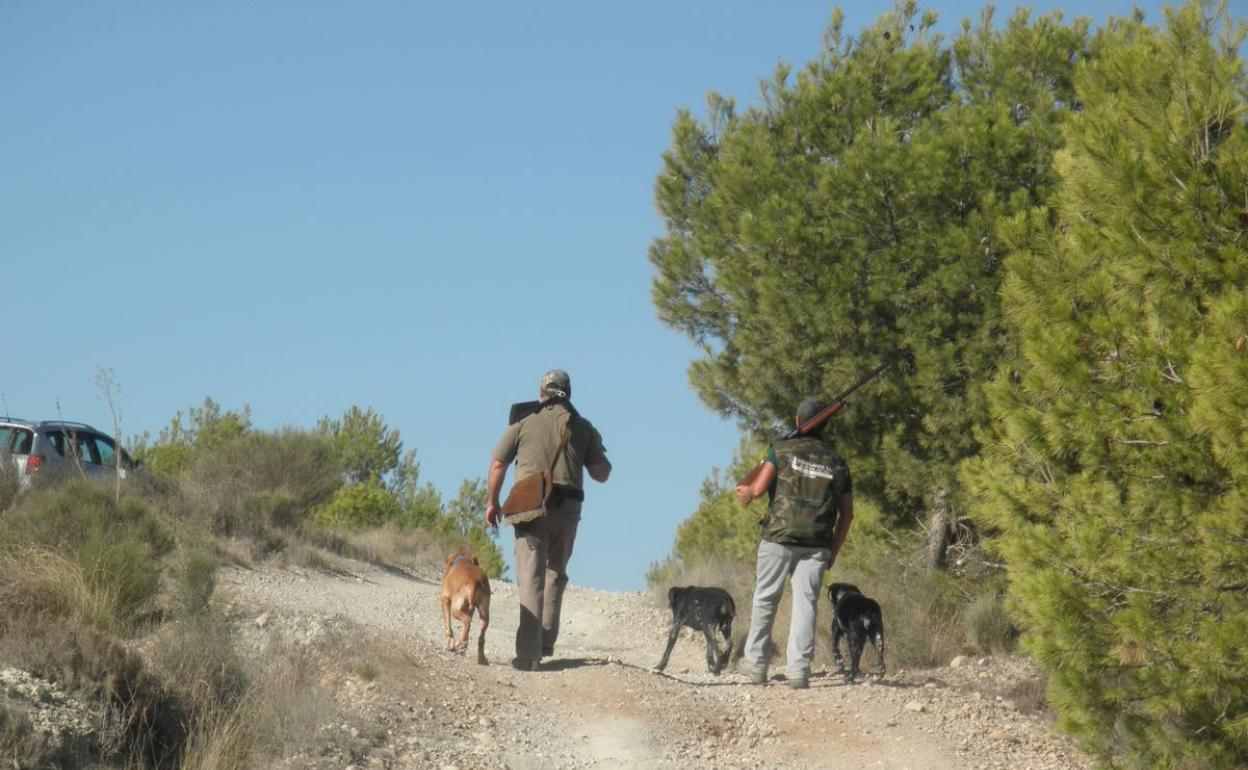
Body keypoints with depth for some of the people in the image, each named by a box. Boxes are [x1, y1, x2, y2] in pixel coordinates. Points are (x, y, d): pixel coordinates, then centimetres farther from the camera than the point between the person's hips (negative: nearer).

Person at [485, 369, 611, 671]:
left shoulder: (523, 425, 6)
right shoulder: (583, 427, 9)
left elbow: (497, 466, 2)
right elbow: (601, 474, 8)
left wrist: (493, 502, 15)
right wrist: (597, 447, 28)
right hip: (568, 508, 2)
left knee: (530, 578, -4)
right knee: (555, 574, 20)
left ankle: (528, 653, -14)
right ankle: (546, 643, 17)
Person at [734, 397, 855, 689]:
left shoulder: (782, 450, -2)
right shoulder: (837, 463, 9)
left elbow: (759, 489, -9)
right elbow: (847, 515, 10)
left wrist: (745, 491, 15)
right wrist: (833, 552, 17)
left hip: (779, 538, -2)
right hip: (816, 545, 2)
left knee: (765, 599, 11)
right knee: (805, 603, 1)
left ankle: (755, 662, 17)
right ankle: (798, 669, -7)